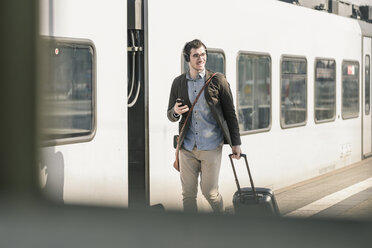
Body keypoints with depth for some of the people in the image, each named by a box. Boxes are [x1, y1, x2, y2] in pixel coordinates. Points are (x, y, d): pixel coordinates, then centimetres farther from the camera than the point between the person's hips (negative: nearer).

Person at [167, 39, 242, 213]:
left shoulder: (217, 80, -1)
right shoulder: (178, 83, 8)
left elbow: (230, 113, 3)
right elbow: (170, 116, 14)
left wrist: (235, 142, 1)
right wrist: (175, 112, -11)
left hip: (211, 146, -3)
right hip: (187, 148, 3)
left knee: (210, 192, 1)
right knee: (188, 194, 5)